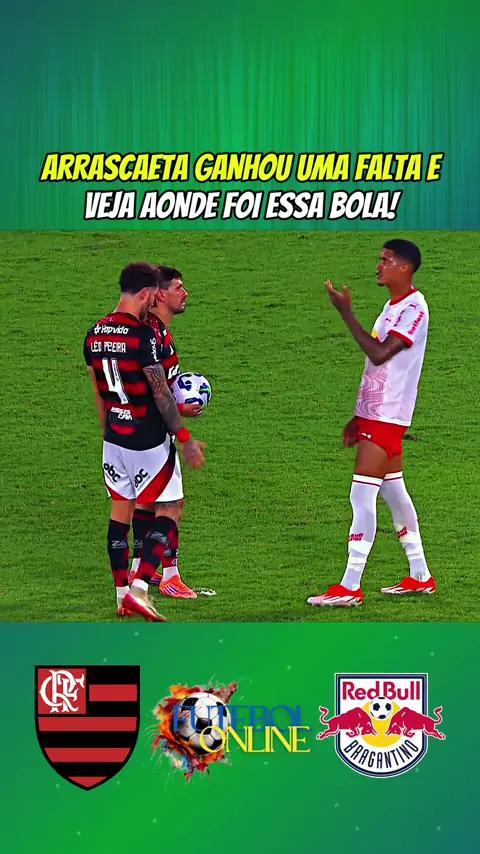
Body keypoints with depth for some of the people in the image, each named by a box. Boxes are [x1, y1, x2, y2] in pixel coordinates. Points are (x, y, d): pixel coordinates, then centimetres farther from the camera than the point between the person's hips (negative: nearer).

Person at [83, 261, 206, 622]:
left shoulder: (94, 334, 4)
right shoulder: (144, 335, -19)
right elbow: (160, 392, -17)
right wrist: (185, 438, -11)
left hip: (114, 436, 7)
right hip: (149, 439, -7)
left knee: (121, 510, 15)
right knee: (167, 510, 2)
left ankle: (122, 593, 16)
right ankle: (139, 588, -11)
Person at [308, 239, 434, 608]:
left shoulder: (413, 308, -16)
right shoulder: (393, 306, 16)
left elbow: (380, 354, -25)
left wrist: (346, 312, -23)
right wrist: (360, 416, 21)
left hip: (386, 418, -10)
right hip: (375, 413, 10)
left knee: (362, 497, -12)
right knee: (394, 494, 15)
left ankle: (350, 587, -12)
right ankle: (420, 576, 23)